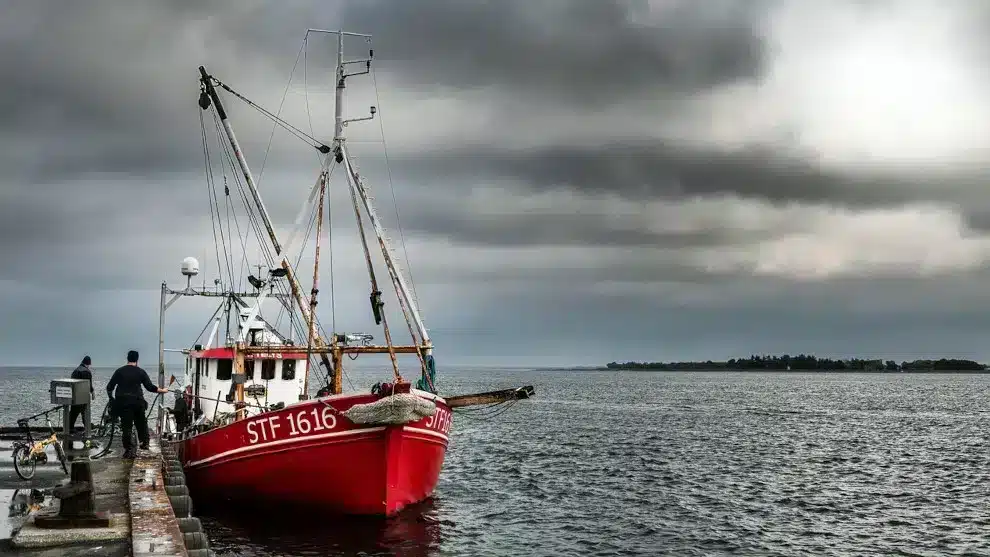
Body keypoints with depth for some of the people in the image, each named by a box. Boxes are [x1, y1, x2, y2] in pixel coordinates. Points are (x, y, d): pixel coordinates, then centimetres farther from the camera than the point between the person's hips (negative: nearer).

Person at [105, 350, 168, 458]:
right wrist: (162, 390, 13)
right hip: (137, 401, 0)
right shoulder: (141, 372, 1)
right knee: (141, 422, 19)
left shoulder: (119, 371, 3)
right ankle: (144, 443, 24)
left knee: (126, 426, 1)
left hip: (122, 402, 0)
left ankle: (128, 450, -1)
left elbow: (109, 387, 4)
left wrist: (111, 397, 21)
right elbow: (150, 387, 0)